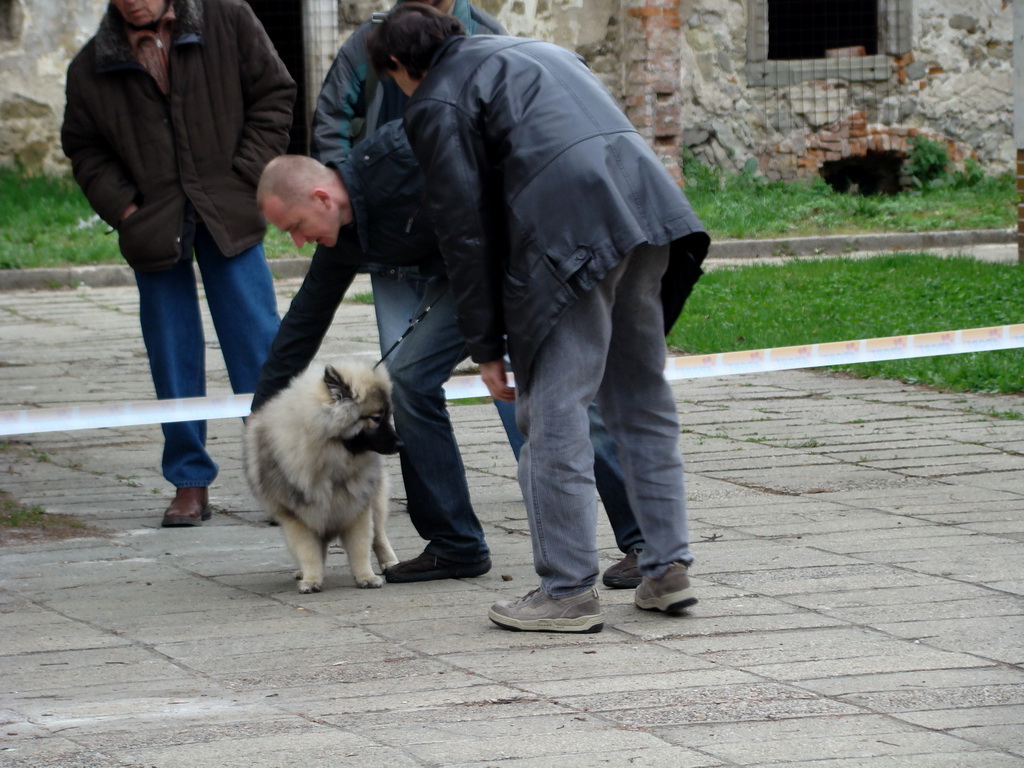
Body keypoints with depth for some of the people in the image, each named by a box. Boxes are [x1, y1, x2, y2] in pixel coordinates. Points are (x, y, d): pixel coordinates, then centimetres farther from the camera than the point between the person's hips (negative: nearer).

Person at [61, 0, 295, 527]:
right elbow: (85, 148, 11)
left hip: (229, 214, -1)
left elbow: (273, 94, 4)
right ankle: (190, 484, 12)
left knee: (256, 344, -2)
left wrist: (247, 177, -4)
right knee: (173, 359, 4)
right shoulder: (93, 67, 2)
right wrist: (122, 207, -3)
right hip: (155, 227, 1)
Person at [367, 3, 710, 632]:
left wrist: (487, 345, 5)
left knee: (554, 412, -2)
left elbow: (466, 229, 2)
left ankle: (569, 591, -1)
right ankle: (669, 569, 17)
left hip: (569, 231, -8)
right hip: (647, 200, 8)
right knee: (643, 400, 16)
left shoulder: (437, 103, 7)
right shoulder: (535, 51, 31)